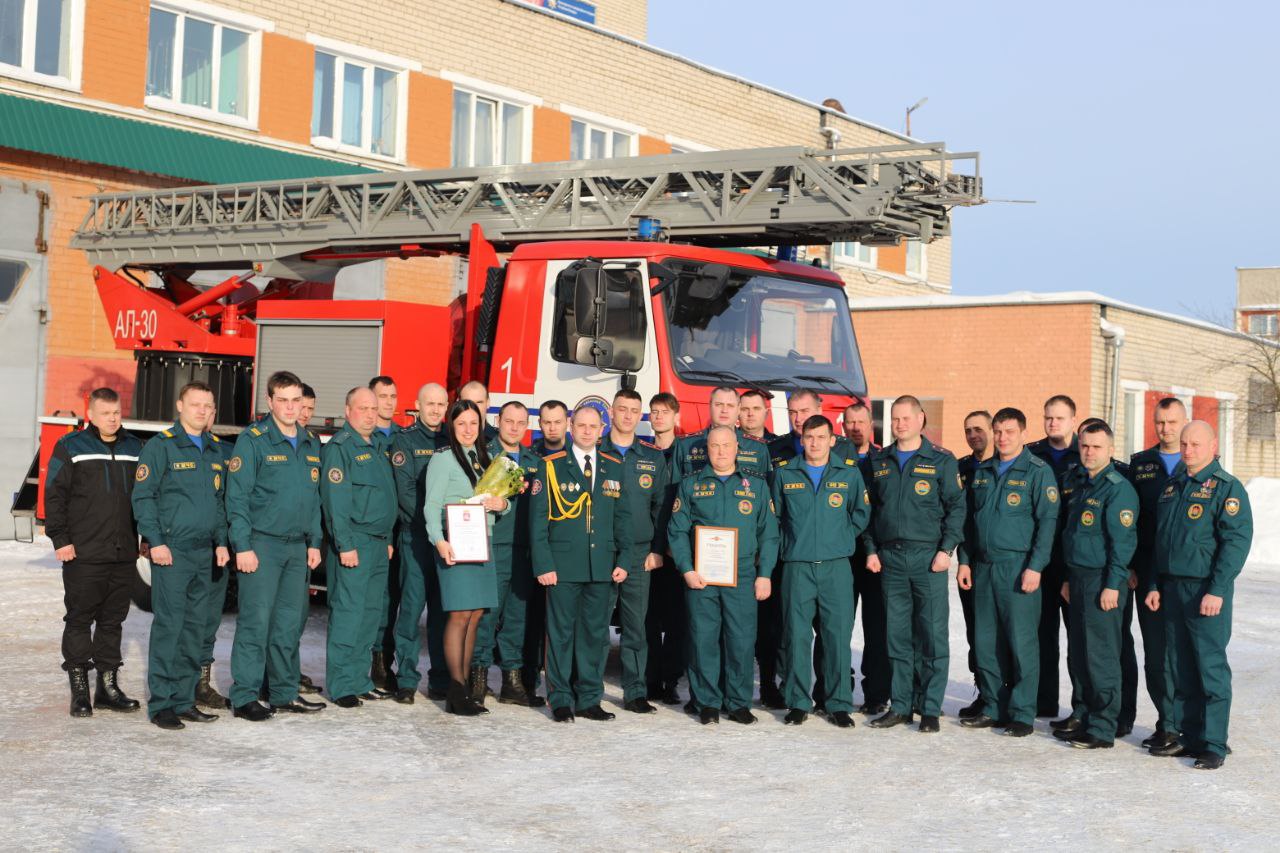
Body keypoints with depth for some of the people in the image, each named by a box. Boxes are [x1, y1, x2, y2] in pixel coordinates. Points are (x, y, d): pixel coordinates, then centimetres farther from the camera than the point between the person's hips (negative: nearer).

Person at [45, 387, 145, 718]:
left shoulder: (134, 447, 12)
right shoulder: (70, 447, -1)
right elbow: (54, 495, -3)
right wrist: (60, 539, -9)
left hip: (124, 554, 4)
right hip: (83, 554, -4)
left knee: (113, 620, 10)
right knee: (79, 619, 0)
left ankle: (108, 686, 17)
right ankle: (79, 690, 5)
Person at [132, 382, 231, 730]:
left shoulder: (215, 450, 15)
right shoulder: (161, 446, -5)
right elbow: (142, 496, -8)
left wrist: (221, 542, 12)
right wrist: (156, 542, -14)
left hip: (205, 553, 7)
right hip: (172, 551, -7)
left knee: (195, 627, 9)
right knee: (168, 625, -7)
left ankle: (184, 700, 16)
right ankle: (161, 704, -1)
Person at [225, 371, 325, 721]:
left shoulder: (311, 443, 13)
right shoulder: (253, 440, -7)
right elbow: (237, 496, -10)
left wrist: (315, 542, 13)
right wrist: (242, 546, -15)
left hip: (298, 547, 6)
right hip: (262, 544, -6)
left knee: (290, 621, 11)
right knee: (256, 620, -5)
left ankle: (285, 692, 20)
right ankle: (243, 697, 0)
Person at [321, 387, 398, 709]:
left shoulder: (376, 447, 18)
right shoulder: (339, 447, -9)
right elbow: (335, 500, -15)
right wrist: (345, 545, -19)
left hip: (379, 545, 9)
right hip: (354, 543, -9)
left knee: (371, 612, 11)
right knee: (348, 612, -6)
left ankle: (360, 680, 18)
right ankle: (341, 686, -2)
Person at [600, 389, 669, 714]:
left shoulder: (653, 457, 10)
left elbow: (660, 506, 10)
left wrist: (658, 549, 3)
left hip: (639, 553, 2)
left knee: (636, 626, 4)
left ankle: (635, 693, 10)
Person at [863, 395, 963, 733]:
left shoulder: (941, 461, 0)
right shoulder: (879, 462, 12)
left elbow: (956, 506, -2)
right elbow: (868, 508, 15)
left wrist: (946, 548, -10)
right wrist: (871, 549, 6)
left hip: (928, 558, -3)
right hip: (889, 558, 4)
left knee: (933, 636, -2)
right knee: (897, 636, 7)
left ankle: (930, 708, 5)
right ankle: (900, 706, 15)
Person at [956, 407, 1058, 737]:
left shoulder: (1038, 471, -4)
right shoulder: (980, 472, 14)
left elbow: (1047, 521, -9)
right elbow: (969, 519, 19)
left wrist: (1035, 567, -16)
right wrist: (964, 561, 12)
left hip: (1018, 568, -6)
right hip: (982, 567, 6)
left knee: (1021, 642, -3)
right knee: (985, 642, 8)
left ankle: (1022, 714, 4)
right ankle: (992, 707, 18)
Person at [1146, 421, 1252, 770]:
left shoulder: (1227, 488, -7)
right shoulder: (1172, 487, 16)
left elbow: (1237, 541, -14)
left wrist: (1217, 590, -20)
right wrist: (1154, 585, 14)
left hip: (1207, 590, -7)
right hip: (1172, 587, 7)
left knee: (1210, 667, -5)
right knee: (1180, 668, 10)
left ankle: (1214, 745, 1)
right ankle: (1189, 736, 19)